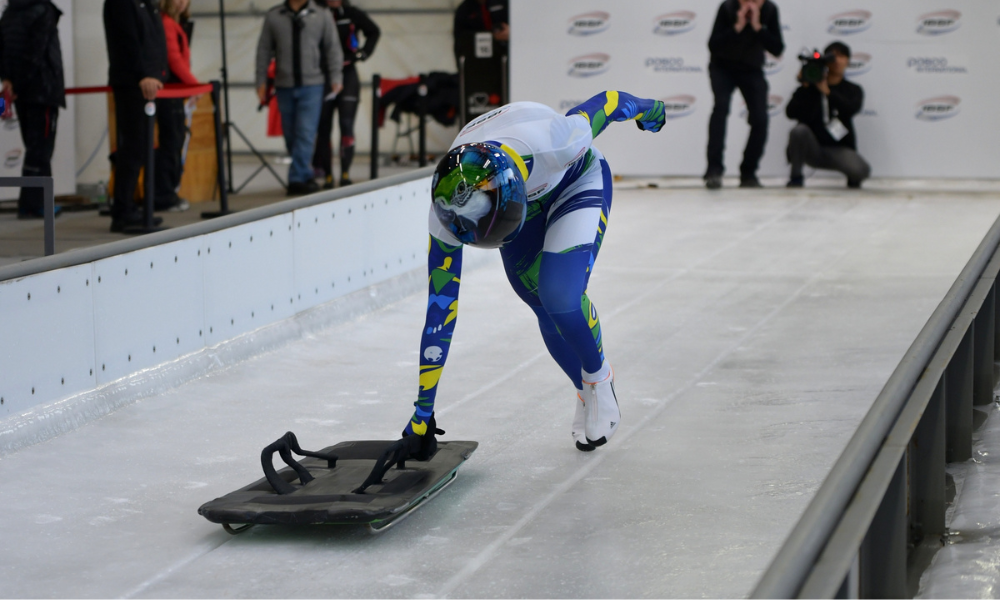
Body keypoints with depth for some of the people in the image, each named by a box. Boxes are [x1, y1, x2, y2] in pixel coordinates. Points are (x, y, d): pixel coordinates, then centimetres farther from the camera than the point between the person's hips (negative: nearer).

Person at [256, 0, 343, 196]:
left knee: (306, 133, -10)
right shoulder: (273, 16, 5)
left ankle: (297, 179, -9)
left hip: (312, 86, -2)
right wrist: (261, 81, 5)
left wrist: (335, 78, -1)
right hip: (285, 86, 2)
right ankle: (305, 176, 17)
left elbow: (333, 48, 6)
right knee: (291, 135, 6)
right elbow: (264, 50, 8)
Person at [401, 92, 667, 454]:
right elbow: (440, 309, -27)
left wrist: (645, 109, 2)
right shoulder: (448, 208, -33)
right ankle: (587, 395, 30)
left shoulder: (552, 142, -45)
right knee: (550, 314, 2)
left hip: (578, 183, -3)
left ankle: (599, 379, 8)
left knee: (560, 298, -21)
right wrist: (423, 410, -23)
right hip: (525, 201, 3)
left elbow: (607, 103, -23)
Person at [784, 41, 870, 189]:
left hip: (839, 149, 0)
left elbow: (851, 109, -17)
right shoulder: (810, 87, 3)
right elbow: (791, 113, -10)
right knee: (799, 130, -33)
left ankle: (853, 178, 12)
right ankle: (796, 176, -12)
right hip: (812, 148, 0)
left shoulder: (853, 90, 7)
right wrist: (805, 87, -17)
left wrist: (827, 91, -22)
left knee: (861, 171, -29)